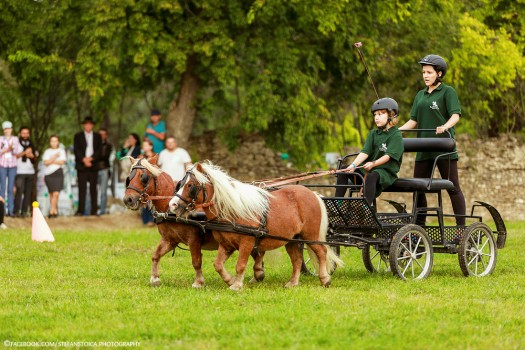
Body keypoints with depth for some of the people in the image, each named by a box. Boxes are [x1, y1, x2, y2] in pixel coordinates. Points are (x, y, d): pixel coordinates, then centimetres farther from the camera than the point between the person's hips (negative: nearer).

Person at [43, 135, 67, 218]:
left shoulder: (61, 151, 9)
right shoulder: (47, 152, 10)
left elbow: (62, 162, -3)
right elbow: (46, 163, -3)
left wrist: (51, 161, -4)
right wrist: (55, 157, -10)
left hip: (58, 174, -1)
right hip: (49, 174, 1)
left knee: (56, 193, -13)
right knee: (51, 193, 2)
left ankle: (52, 211, -12)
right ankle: (55, 210, 9)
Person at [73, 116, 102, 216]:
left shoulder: (97, 136, 14)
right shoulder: (78, 136, 11)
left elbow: (99, 150, 4)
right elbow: (76, 150, 1)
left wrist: (91, 158, -10)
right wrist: (83, 159, -13)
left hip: (93, 165, 1)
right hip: (81, 165, -1)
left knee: (93, 188, 0)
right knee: (82, 188, -6)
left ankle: (94, 210, 0)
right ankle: (80, 210, -8)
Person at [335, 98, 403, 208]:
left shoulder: (396, 135, -5)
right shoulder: (373, 133, 14)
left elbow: (388, 155, -17)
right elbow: (365, 152, 1)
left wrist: (373, 164, -32)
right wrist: (353, 165, -16)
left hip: (387, 171, -7)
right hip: (369, 169, 7)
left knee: (372, 176, -39)